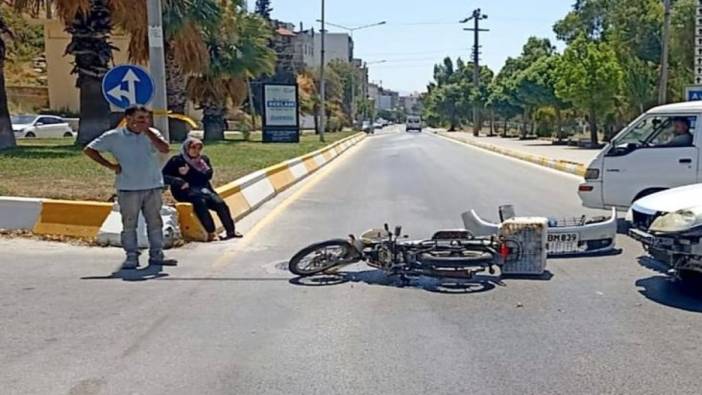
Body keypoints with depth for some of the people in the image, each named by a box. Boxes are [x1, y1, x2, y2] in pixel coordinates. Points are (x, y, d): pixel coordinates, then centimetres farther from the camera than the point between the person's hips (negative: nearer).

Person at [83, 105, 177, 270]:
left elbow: (165, 149, -11)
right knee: (129, 224, 2)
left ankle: (156, 255, 16)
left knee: (155, 222, 7)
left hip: (153, 187, 2)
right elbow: (89, 149, 3)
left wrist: (147, 131, -11)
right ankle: (132, 257, 11)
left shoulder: (152, 133, 6)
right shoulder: (114, 136, 0)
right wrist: (110, 165, -3)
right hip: (128, 189, -2)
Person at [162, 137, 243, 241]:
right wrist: (180, 182, -19)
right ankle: (211, 233, -35)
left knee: (219, 202, -23)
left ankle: (231, 230, -24)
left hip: (203, 189, 4)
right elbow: (164, 176, -4)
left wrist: (189, 173, -8)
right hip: (185, 191, -4)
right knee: (200, 201, -34)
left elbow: (208, 175, 2)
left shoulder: (204, 159, 16)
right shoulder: (177, 160, 4)